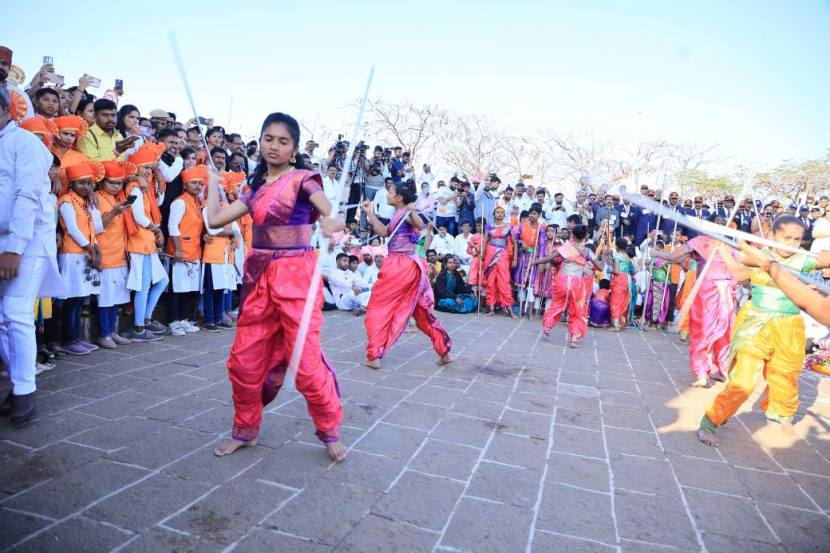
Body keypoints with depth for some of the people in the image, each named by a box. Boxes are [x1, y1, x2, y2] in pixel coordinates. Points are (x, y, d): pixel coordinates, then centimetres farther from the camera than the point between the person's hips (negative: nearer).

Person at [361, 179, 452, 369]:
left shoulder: (405, 213, -11)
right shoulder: (399, 214, 16)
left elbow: (420, 226, -29)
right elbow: (384, 232, 24)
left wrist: (412, 212, -43)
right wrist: (369, 212, 25)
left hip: (400, 266, -9)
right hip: (410, 265, 9)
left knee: (378, 308, 2)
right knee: (421, 311, 14)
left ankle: (374, 356, 2)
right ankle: (444, 351, 17)